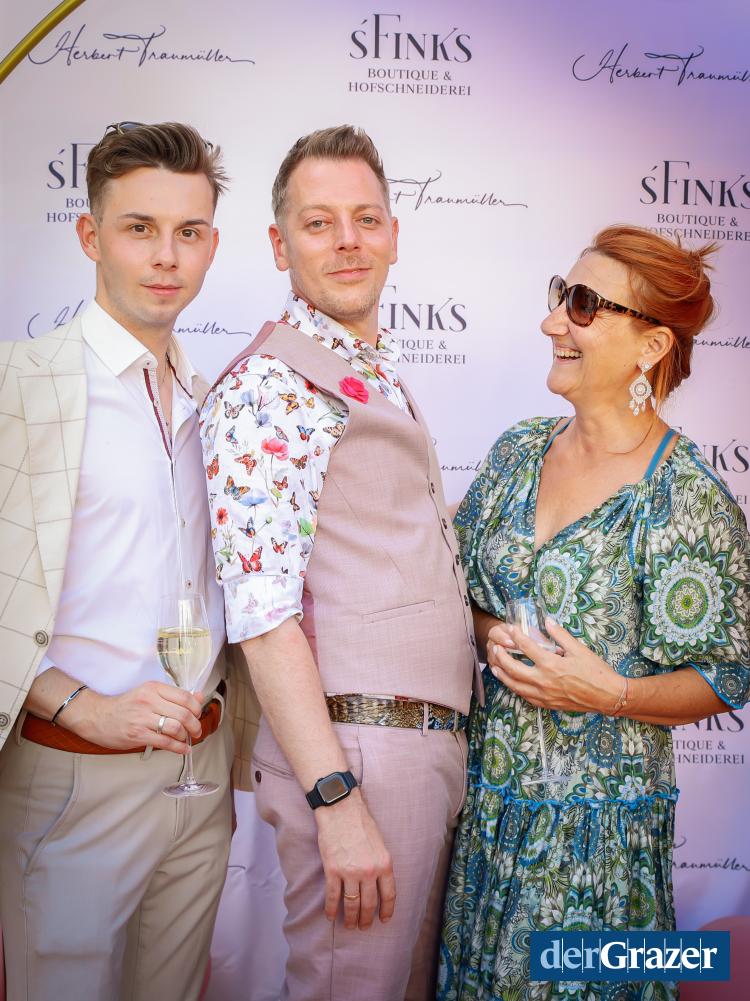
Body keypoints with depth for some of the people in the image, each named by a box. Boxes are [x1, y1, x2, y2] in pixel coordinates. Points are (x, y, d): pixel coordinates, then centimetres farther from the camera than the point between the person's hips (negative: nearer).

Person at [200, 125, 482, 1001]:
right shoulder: (265, 386, -11)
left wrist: (447, 747, 15)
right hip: (354, 749, -8)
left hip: (434, 741, 9)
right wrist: (337, 799, -23)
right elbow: (263, 616, -19)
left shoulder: (381, 381, 17)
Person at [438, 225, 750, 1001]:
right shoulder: (519, 451, 2)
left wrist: (611, 692, -23)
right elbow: (458, 587, 11)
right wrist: (491, 633, -9)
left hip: (593, 818, -5)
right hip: (482, 791, 5)